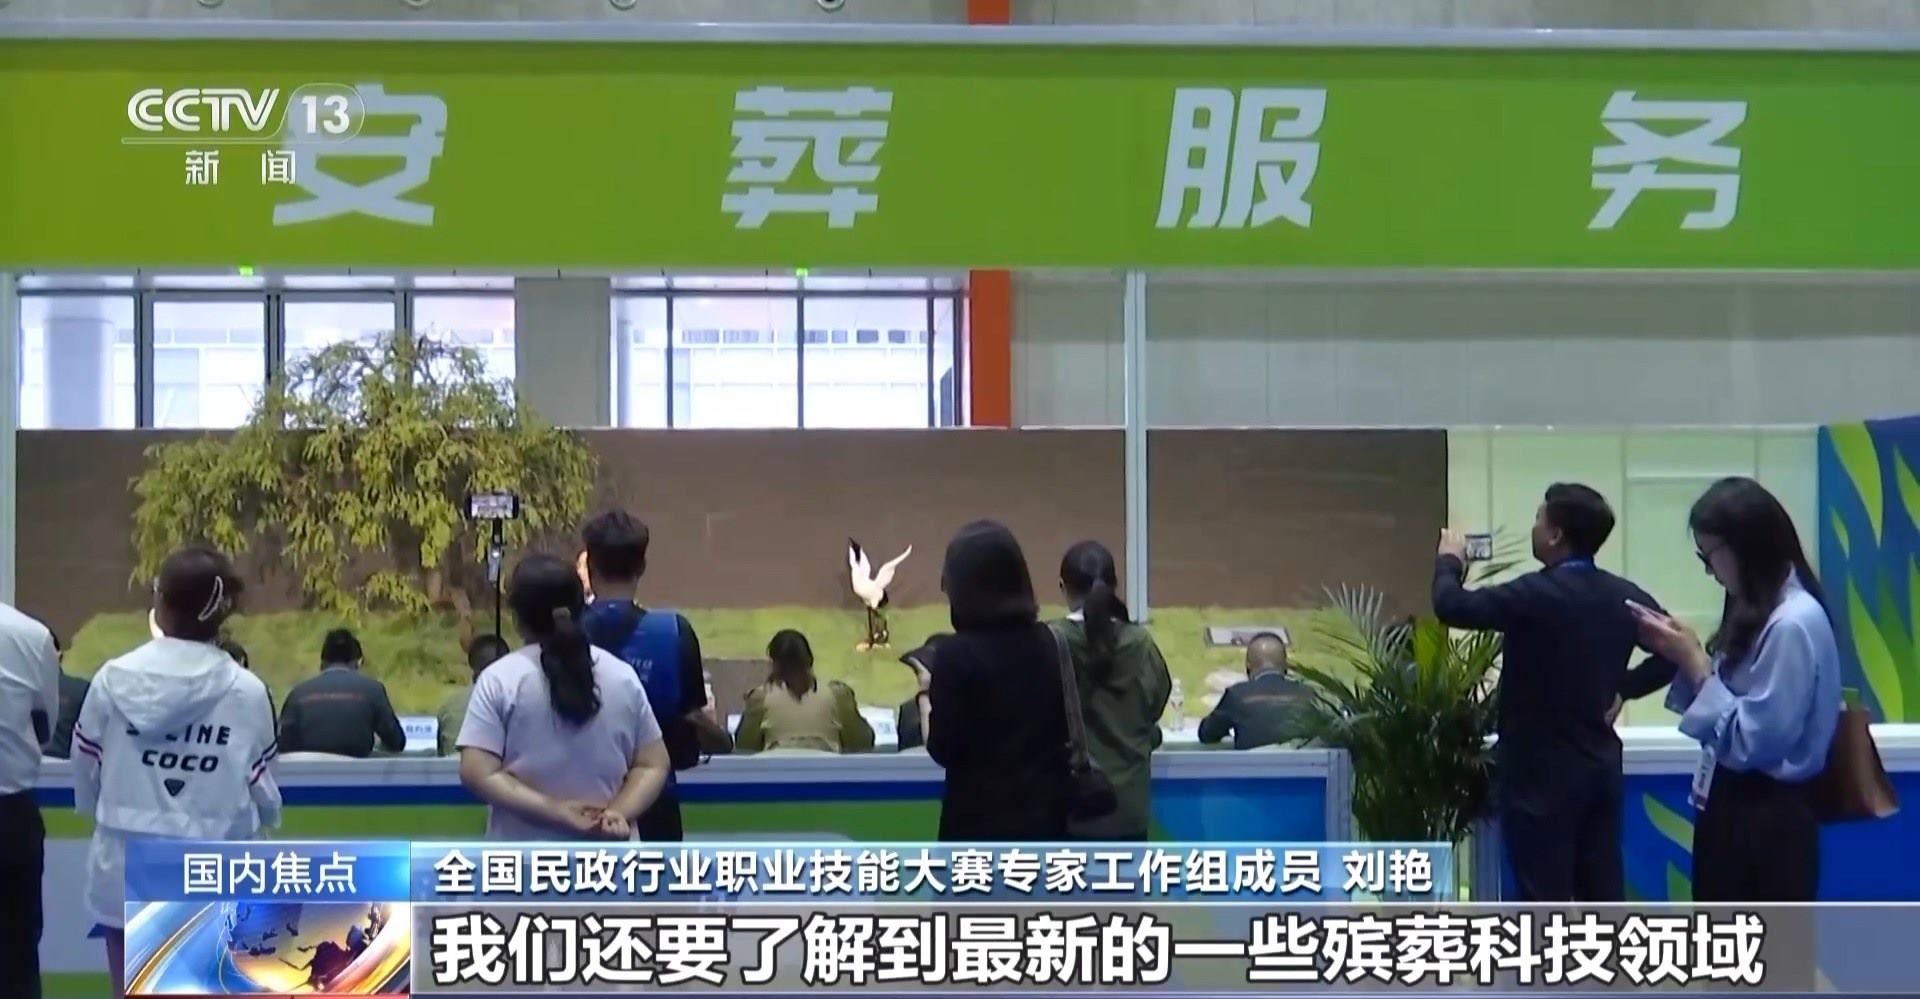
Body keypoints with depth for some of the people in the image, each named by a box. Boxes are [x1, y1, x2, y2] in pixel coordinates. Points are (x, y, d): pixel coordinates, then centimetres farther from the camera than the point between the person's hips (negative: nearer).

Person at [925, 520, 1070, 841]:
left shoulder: (959, 653, -14)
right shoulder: (1046, 643, 4)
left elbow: (943, 749, -10)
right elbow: (1062, 730, 12)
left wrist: (927, 696, 6)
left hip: (981, 820, -5)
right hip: (1044, 813, 6)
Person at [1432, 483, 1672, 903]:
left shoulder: (1537, 594, -18)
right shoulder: (1625, 597, 3)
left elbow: (1451, 606, -14)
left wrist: (1449, 560, 5)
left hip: (1542, 773, -7)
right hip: (1601, 766, 7)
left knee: (1546, 900, -2)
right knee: (1603, 896, 10)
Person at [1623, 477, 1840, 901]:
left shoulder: (1795, 623, -21)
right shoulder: (1754, 612, 10)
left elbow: (1754, 738, -22)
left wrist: (1694, 662, -16)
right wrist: (1681, 655, 1)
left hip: (1770, 820, -10)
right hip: (1730, 806, 10)